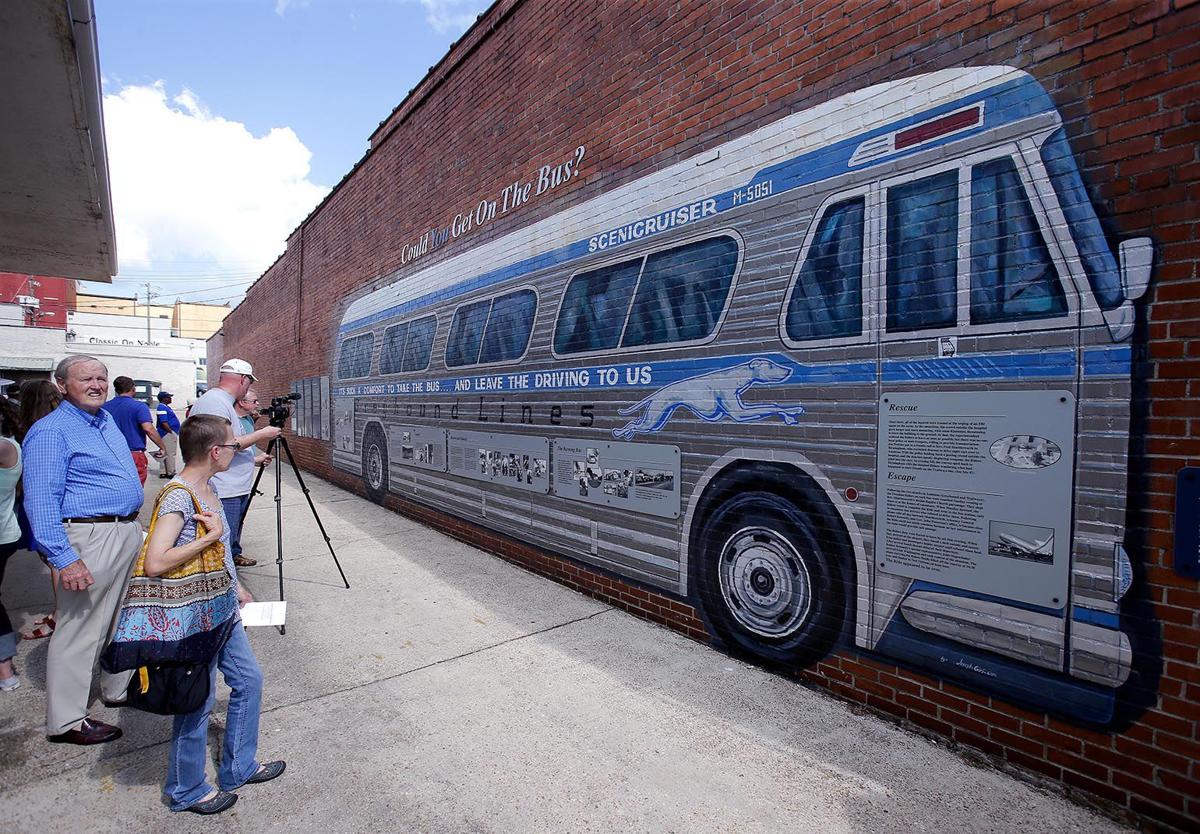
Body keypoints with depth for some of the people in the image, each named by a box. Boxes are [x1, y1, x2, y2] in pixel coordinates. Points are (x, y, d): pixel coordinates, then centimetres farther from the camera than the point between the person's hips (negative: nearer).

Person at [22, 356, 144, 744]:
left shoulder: (107, 419, 12)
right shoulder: (50, 431, -13)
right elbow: (41, 501, -19)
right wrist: (64, 559, -25)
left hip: (129, 533, 9)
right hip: (89, 538, -9)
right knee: (80, 628, -1)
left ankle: (120, 687, 35)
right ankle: (65, 722, 12)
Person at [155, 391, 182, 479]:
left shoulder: (166, 407, 17)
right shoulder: (162, 408, -14)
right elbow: (164, 423, -21)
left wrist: (174, 433, 18)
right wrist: (171, 432, -19)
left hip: (170, 433, 11)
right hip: (168, 434, -11)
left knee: (166, 454, 14)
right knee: (170, 454, -6)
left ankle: (163, 472, 20)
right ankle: (171, 473, -1)